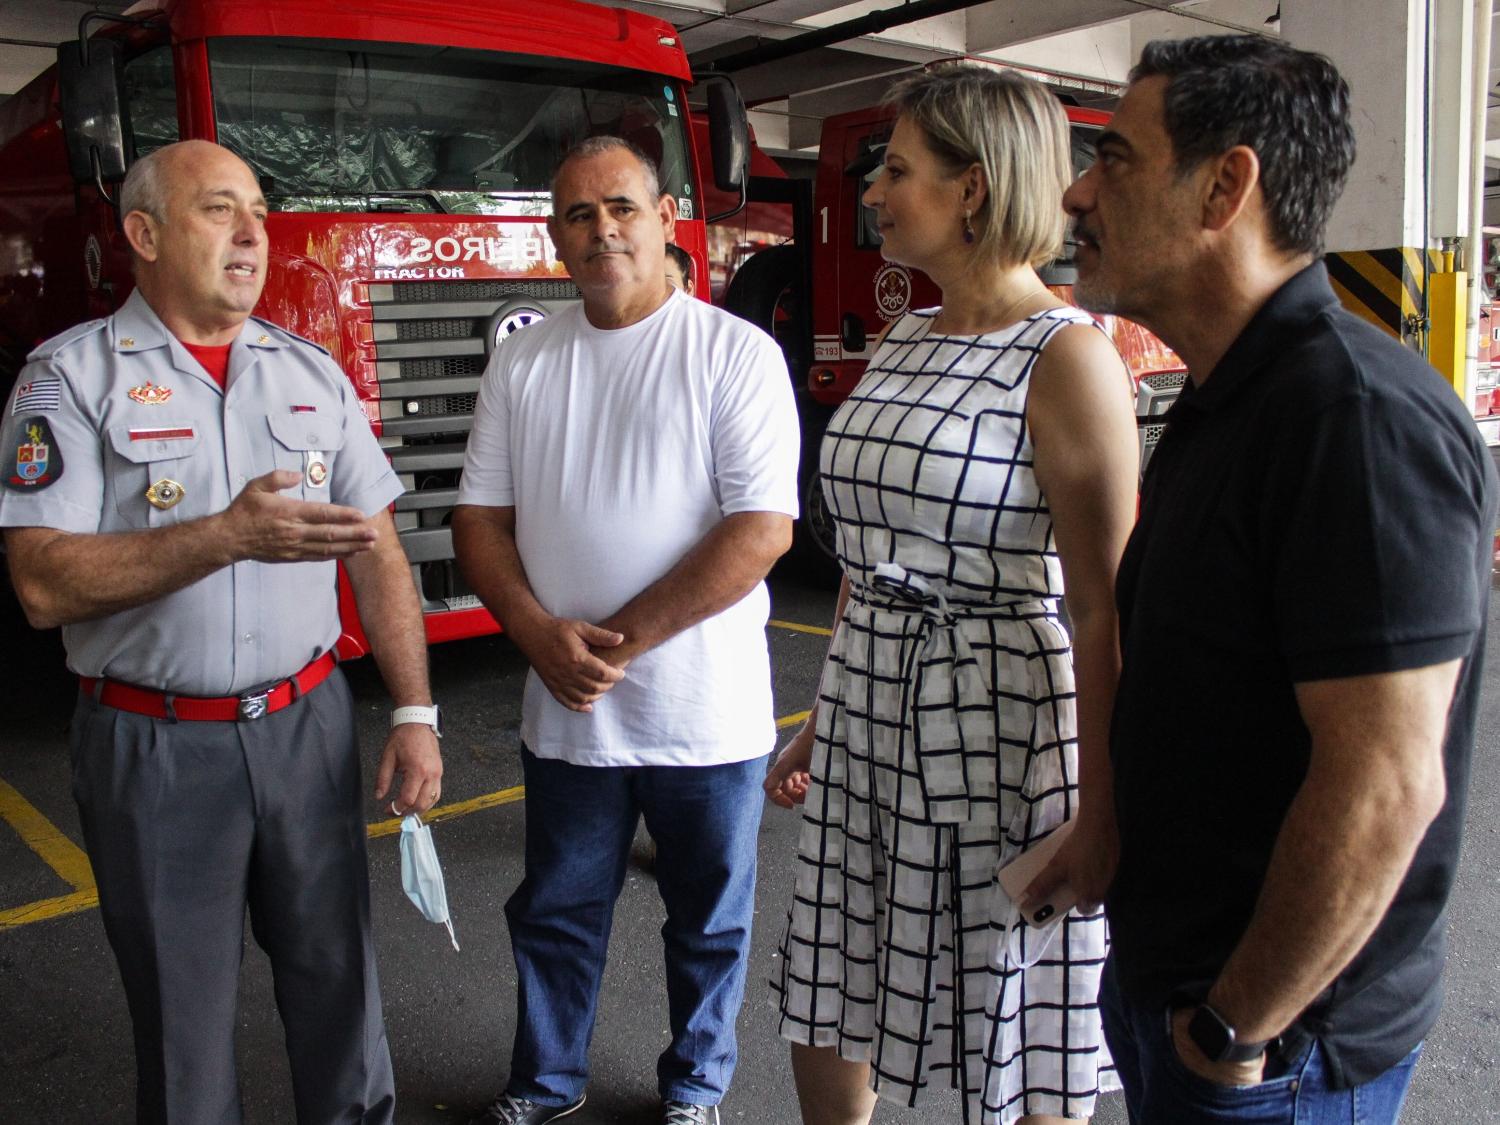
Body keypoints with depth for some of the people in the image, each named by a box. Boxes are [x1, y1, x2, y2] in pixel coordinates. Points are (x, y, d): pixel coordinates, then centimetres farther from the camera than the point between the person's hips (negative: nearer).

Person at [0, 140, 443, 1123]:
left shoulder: (313, 374, 5)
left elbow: (378, 553, 5)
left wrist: (415, 714, -1)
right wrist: (228, 535, -26)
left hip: (308, 724, 3)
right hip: (154, 746, -3)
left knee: (337, 973, 15)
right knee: (184, 1006, 12)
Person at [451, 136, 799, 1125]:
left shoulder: (737, 354, -8)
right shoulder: (522, 362, 5)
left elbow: (763, 528, -16)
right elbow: (480, 516, 6)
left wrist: (622, 639, -17)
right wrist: (542, 634, -11)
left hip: (706, 711, -3)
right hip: (565, 711, 3)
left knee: (710, 921, 14)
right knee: (556, 913, 18)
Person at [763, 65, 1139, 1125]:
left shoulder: (1068, 358, -13)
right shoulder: (903, 342, 10)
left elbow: (1104, 610, -16)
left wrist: (1101, 819, -16)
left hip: (999, 727, -7)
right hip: (868, 720, 7)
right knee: (823, 1015, 21)